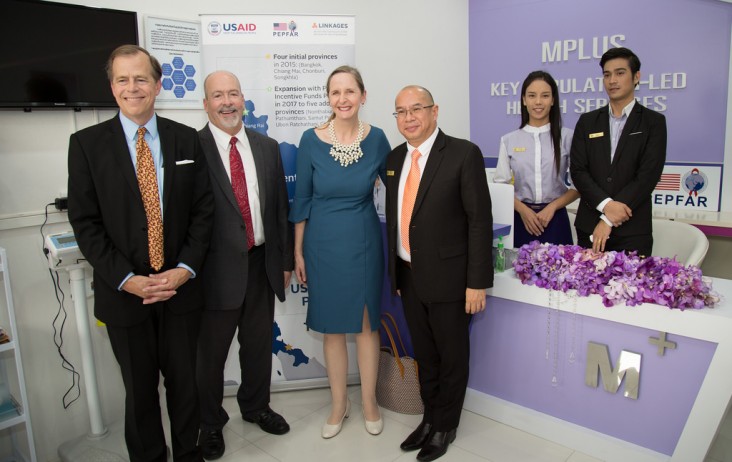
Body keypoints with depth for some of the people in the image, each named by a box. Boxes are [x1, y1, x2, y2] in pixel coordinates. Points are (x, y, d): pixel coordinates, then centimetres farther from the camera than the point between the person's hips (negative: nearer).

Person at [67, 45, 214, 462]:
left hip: (181, 286, 1)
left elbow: (203, 209, 1)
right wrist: (127, 279, -13)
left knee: (185, 381, 15)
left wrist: (186, 268, -10)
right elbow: (85, 222, -5)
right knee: (139, 389, 14)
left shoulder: (187, 139, 2)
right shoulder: (87, 143, -2)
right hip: (124, 292, -1)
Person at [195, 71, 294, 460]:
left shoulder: (267, 147, 6)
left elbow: (280, 206, 10)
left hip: (262, 263, 5)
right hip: (218, 267, -4)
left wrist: (285, 259, 10)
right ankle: (210, 422, 35)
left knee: (259, 344, 20)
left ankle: (256, 406, 44)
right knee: (210, 351, 12)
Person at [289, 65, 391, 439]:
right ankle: (338, 403, 30)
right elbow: (302, 199, 0)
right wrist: (298, 252, 1)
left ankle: (369, 401, 31)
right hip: (323, 243, 0)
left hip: (364, 242, 0)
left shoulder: (376, 139, -5)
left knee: (366, 323, 11)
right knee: (331, 326, 11)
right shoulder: (311, 140, -7)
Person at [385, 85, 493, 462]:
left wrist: (477, 281, -16)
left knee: (452, 356, 13)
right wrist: (395, 271, 10)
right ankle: (430, 417, 39)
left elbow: (480, 220, -14)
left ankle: (445, 425, 33)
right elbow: (394, 217, 10)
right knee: (424, 354, 20)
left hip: (447, 276, -5)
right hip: (408, 276, 6)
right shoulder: (394, 158, 7)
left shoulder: (464, 153, -12)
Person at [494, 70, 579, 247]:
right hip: (521, 219, 1)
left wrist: (552, 207, -10)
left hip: (555, 219, 0)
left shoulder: (567, 137, 0)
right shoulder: (509, 140, 3)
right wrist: (523, 209, -10)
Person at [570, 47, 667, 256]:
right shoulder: (587, 121, 10)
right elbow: (577, 170, 1)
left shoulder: (654, 122, 2)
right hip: (589, 227, 2)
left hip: (633, 231, -2)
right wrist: (606, 204, -15)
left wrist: (608, 220, -14)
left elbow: (648, 175, -8)